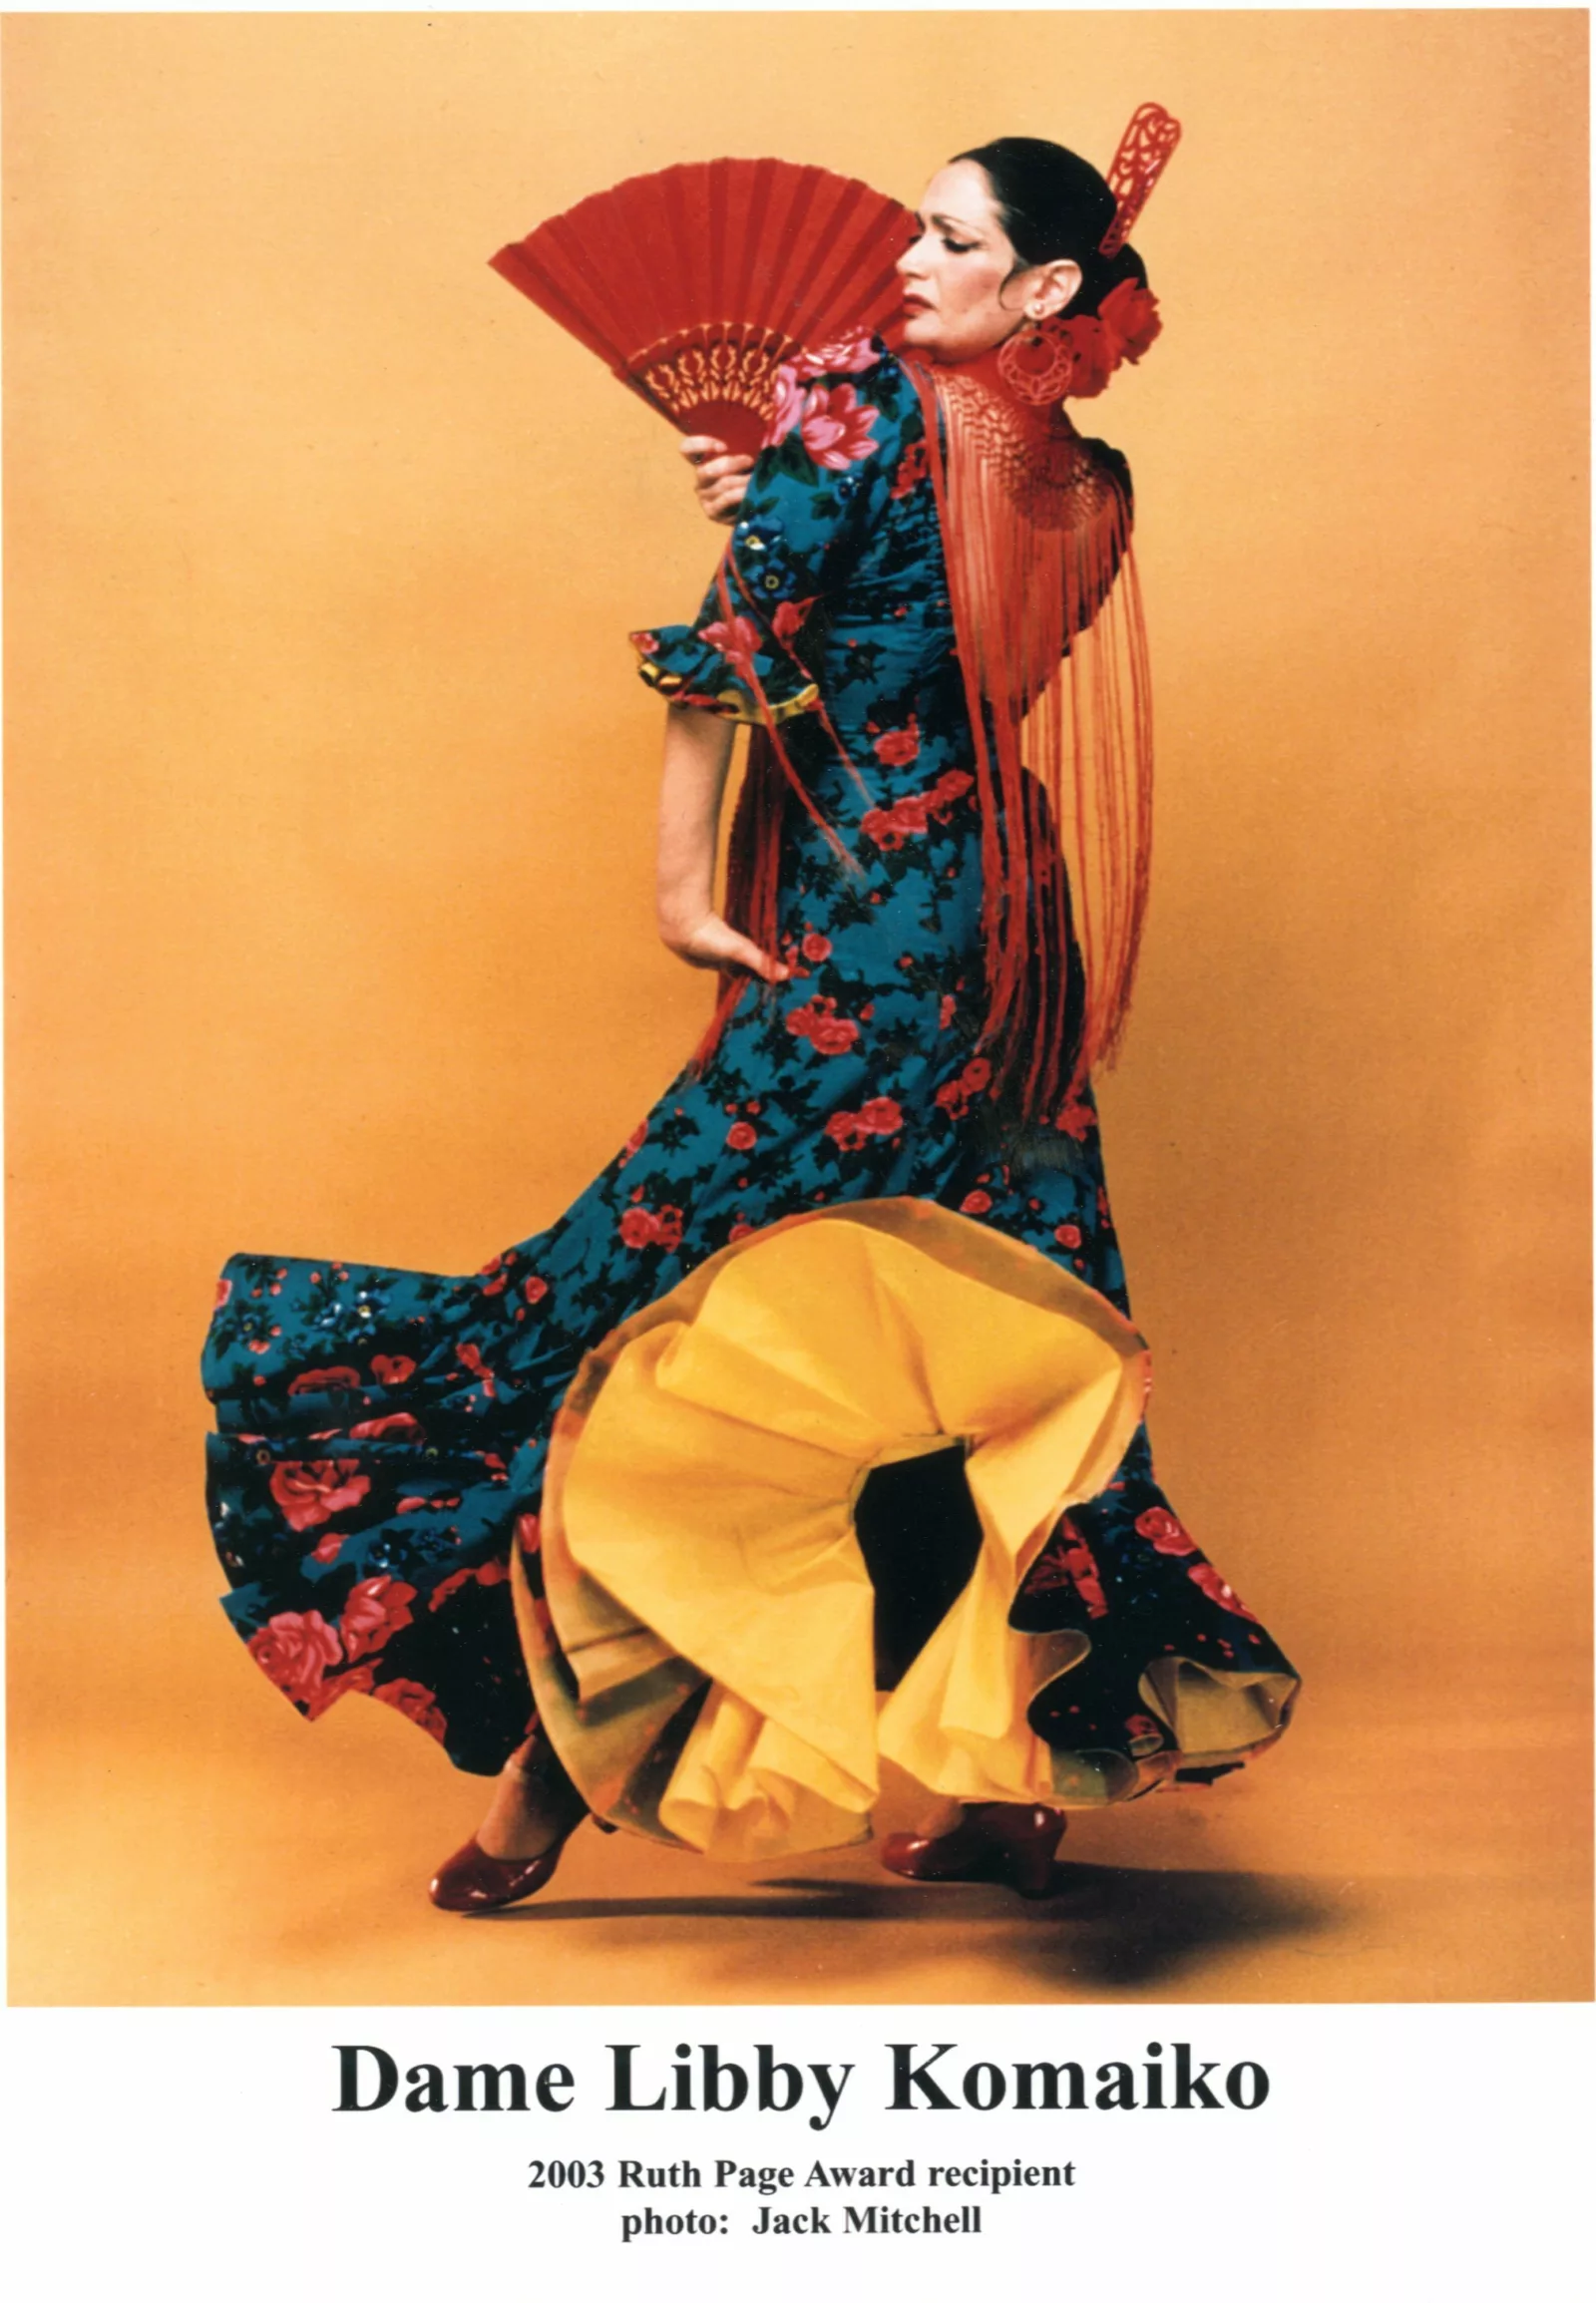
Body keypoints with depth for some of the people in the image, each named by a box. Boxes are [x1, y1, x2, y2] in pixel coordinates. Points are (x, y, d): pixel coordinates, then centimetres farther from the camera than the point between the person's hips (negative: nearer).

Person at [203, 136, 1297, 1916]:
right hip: (1016, 964, 8)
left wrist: (680, 879, -3)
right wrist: (770, 508, 11)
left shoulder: (865, 400, -8)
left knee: (644, 1302, 1)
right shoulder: (1085, 484, 10)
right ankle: (1018, 1789, 18)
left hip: (864, 960, -8)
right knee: (995, 1359, 11)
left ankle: (553, 1746, 9)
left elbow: (733, 657, -11)